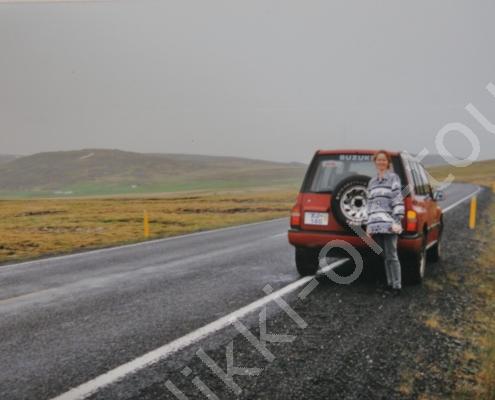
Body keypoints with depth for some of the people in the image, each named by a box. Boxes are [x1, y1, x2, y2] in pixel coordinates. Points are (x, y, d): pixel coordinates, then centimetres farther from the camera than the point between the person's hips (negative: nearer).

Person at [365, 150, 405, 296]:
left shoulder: (393, 177, 2)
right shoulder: (372, 181, 19)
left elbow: (398, 199, -6)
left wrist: (397, 221, -13)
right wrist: (368, 224, 15)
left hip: (389, 224, -5)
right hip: (376, 225, 5)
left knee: (391, 256, -5)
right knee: (385, 257, 9)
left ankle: (397, 286, 1)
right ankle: (390, 283, 17)